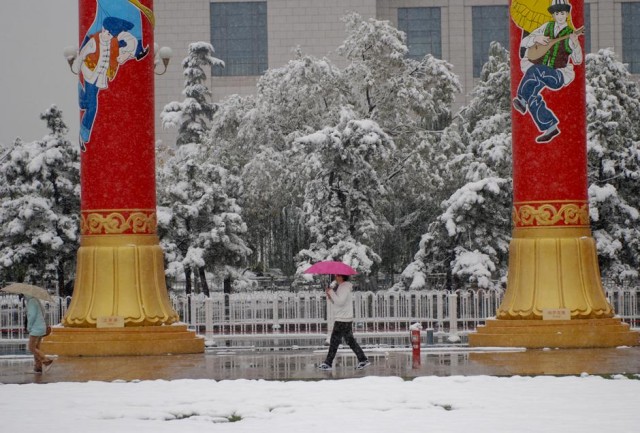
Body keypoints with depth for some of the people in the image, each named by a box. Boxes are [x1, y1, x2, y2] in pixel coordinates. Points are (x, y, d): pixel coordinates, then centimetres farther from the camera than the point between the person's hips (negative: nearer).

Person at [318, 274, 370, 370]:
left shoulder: (345, 287, -15)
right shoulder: (341, 287, 17)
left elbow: (340, 302, -25)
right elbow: (335, 302, 21)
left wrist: (331, 292, -18)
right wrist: (329, 295, 5)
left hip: (342, 320, -10)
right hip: (346, 320, 10)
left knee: (334, 341, -5)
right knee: (350, 340, 13)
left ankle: (328, 363, -2)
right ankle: (363, 360, 13)